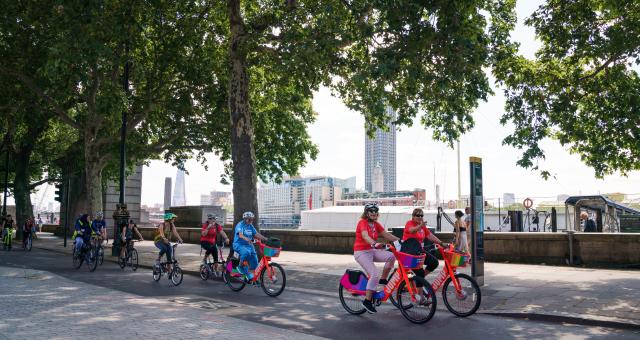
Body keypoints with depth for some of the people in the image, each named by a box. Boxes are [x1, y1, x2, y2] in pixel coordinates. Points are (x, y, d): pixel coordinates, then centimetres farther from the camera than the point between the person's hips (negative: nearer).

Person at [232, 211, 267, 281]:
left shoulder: (250, 226, 12)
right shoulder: (240, 225, -11)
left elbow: (256, 234, 5)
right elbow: (240, 235, -28)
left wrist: (265, 239, -9)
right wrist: (246, 239, -48)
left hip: (248, 245, 7)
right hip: (239, 244, -7)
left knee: (254, 261, -1)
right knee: (246, 252, -37)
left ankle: (250, 277, 17)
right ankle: (240, 266, -13)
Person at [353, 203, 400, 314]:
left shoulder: (376, 224, 8)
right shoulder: (362, 222, -15)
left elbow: (386, 234, 3)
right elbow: (365, 236, -32)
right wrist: (374, 244, -50)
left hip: (372, 251, 7)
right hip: (361, 252, -7)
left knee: (391, 256, -15)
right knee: (374, 274, -20)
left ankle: (383, 280, 3)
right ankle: (367, 301, -7)